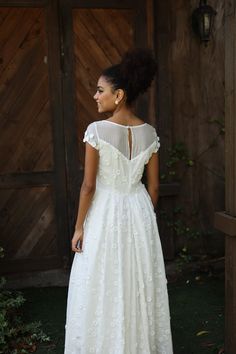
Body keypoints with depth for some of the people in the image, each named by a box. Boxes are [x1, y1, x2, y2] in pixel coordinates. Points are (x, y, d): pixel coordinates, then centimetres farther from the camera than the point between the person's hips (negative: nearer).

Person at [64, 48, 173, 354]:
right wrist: (143, 218, 16)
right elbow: (153, 186, 3)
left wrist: (79, 227, -4)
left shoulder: (97, 130, -15)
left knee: (102, 290, 10)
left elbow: (89, 186, -14)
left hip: (105, 214, -4)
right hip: (139, 213, 5)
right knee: (140, 287, 17)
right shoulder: (149, 133, -1)